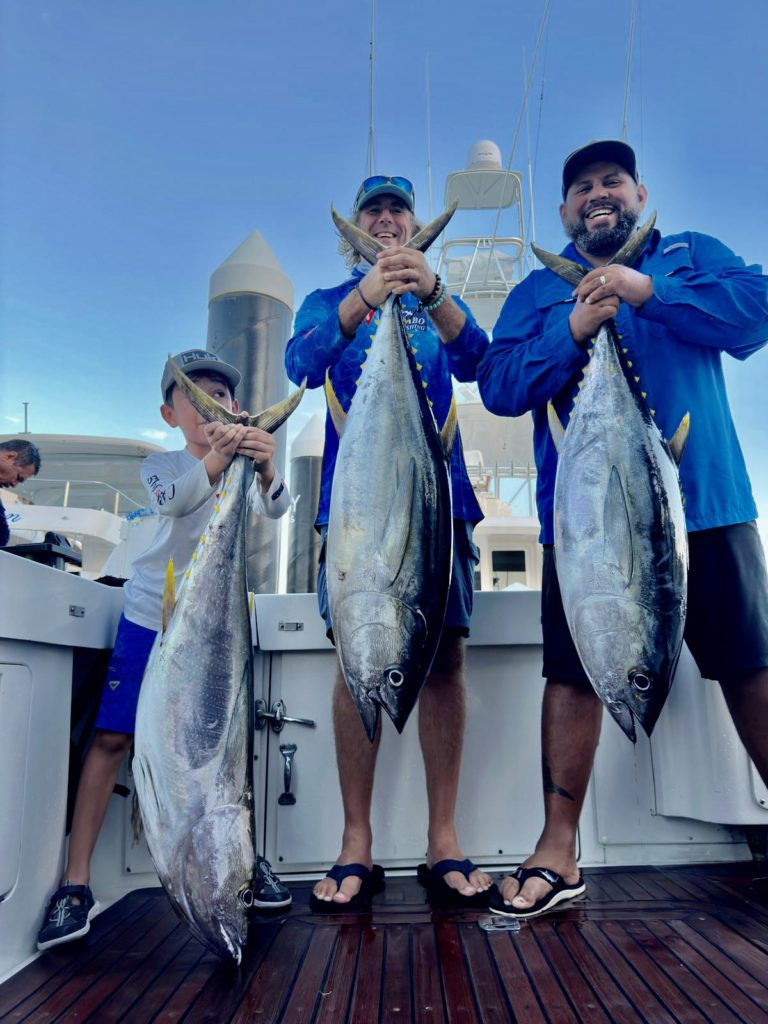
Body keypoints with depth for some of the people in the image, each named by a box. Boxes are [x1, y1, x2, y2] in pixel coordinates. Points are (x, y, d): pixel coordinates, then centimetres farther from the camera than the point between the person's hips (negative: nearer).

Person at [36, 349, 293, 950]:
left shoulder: (247, 464, 1)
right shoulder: (161, 465, -2)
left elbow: (274, 508, -21)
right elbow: (174, 499, -26)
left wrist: (265, 468, -44)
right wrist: (217, 457, -47)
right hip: (153, 614, -1)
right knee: (113, 737, -5)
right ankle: (76, 882, 5)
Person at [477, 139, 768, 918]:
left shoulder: (690, 255, 15)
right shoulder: (537, 292, 14)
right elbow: (497, 385, 0)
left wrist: (650, 291, -13)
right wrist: (571, 331, -14)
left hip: (705, 501, 1)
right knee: (574, 674, 2)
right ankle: (558, 852, 15)